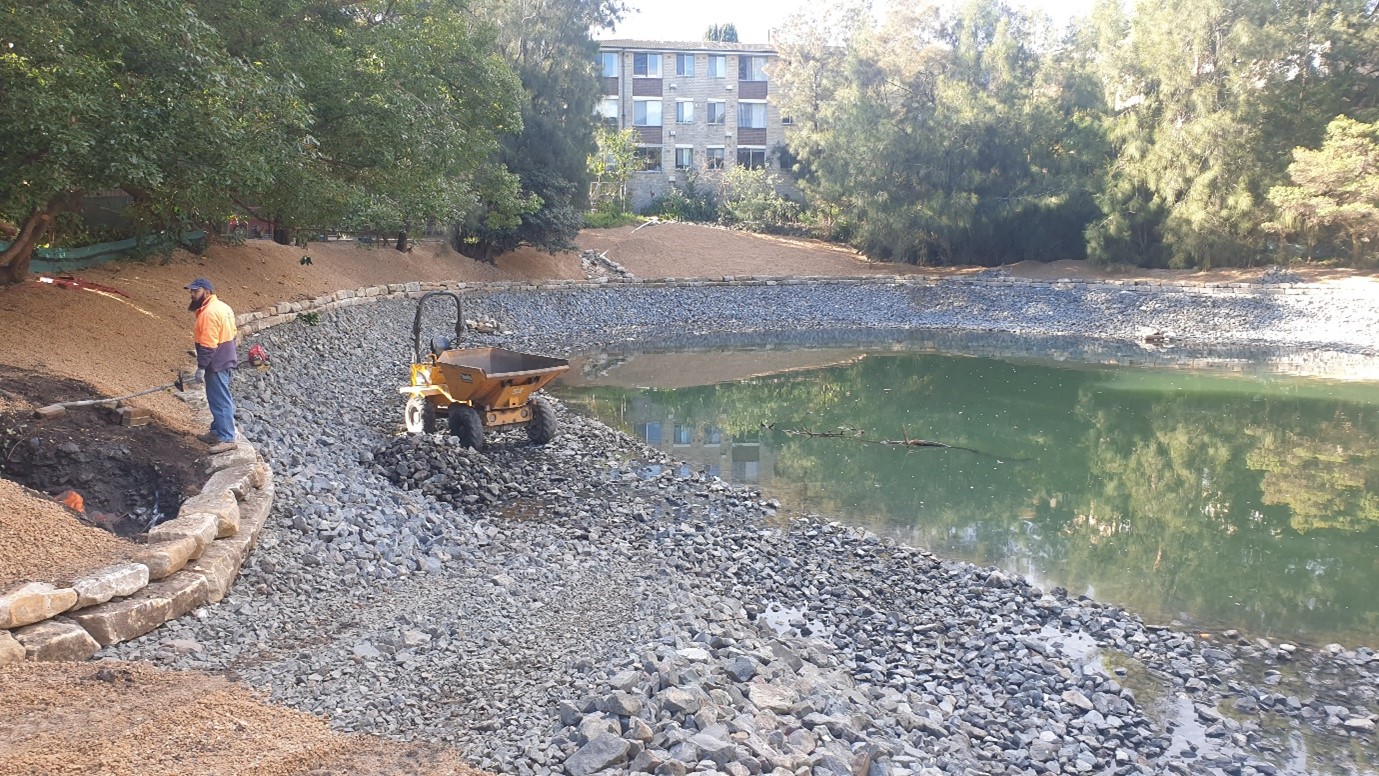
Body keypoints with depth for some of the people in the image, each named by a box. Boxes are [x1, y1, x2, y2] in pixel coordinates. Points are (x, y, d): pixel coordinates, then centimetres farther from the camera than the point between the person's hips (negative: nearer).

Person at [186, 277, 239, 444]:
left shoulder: (209, 312, -21)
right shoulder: (221, 307, 11)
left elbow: (208, 345, -24)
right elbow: (233, 333, 17)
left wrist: (201, 368, -21)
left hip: (216, 364, -10)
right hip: (225, 360, 10)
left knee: (220, 400, -6)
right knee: (220, 398, 18)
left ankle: (226, 438, -3)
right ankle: (218, 430, 27)